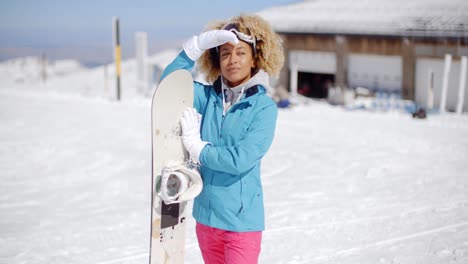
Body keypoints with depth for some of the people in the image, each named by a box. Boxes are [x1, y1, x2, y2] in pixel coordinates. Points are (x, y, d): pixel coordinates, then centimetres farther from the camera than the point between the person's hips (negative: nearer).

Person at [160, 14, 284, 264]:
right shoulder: (207, 96, 3)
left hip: (242, 219, -5)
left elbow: (241, 159, -20)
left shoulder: (264, 107, -11)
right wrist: (197, 46, -17)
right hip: (206, 215, 5)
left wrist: (197, 148, -10)